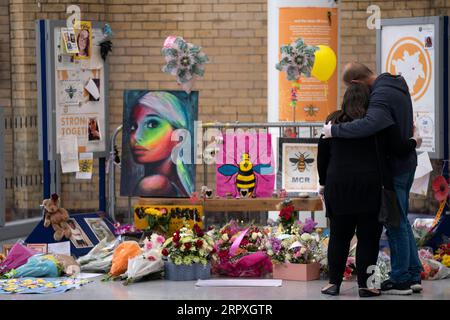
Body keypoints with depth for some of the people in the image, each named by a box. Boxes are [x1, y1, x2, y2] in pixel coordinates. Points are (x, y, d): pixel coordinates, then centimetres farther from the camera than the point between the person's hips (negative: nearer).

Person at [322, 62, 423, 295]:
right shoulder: (397, 83, 7)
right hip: (407, 162, 10)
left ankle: (400, 280, 6)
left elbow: (369, 125, -43)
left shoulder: (381, 96, -24)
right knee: (401, 221, 16)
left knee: (396, 224, -1)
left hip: (394, 167, -10)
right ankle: (413, 276, 21)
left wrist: (335, 130, -34)